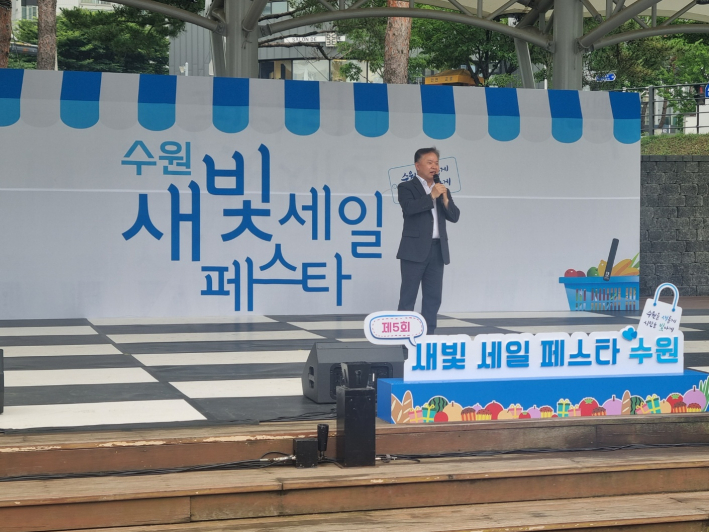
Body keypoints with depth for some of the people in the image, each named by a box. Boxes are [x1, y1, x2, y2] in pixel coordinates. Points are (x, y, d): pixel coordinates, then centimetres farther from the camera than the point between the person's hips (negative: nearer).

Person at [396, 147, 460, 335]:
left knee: (433, 296, 5)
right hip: (415, 249, -5)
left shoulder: (442, 190, 16)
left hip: (437, 249, 6)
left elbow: (454, 216, 9)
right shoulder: (407, 187, 0)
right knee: (408, 295, -2)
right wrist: (432, 196, -16)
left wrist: (445, 199, -7)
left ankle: (428, 335, 10)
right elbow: (409, 208, -19)